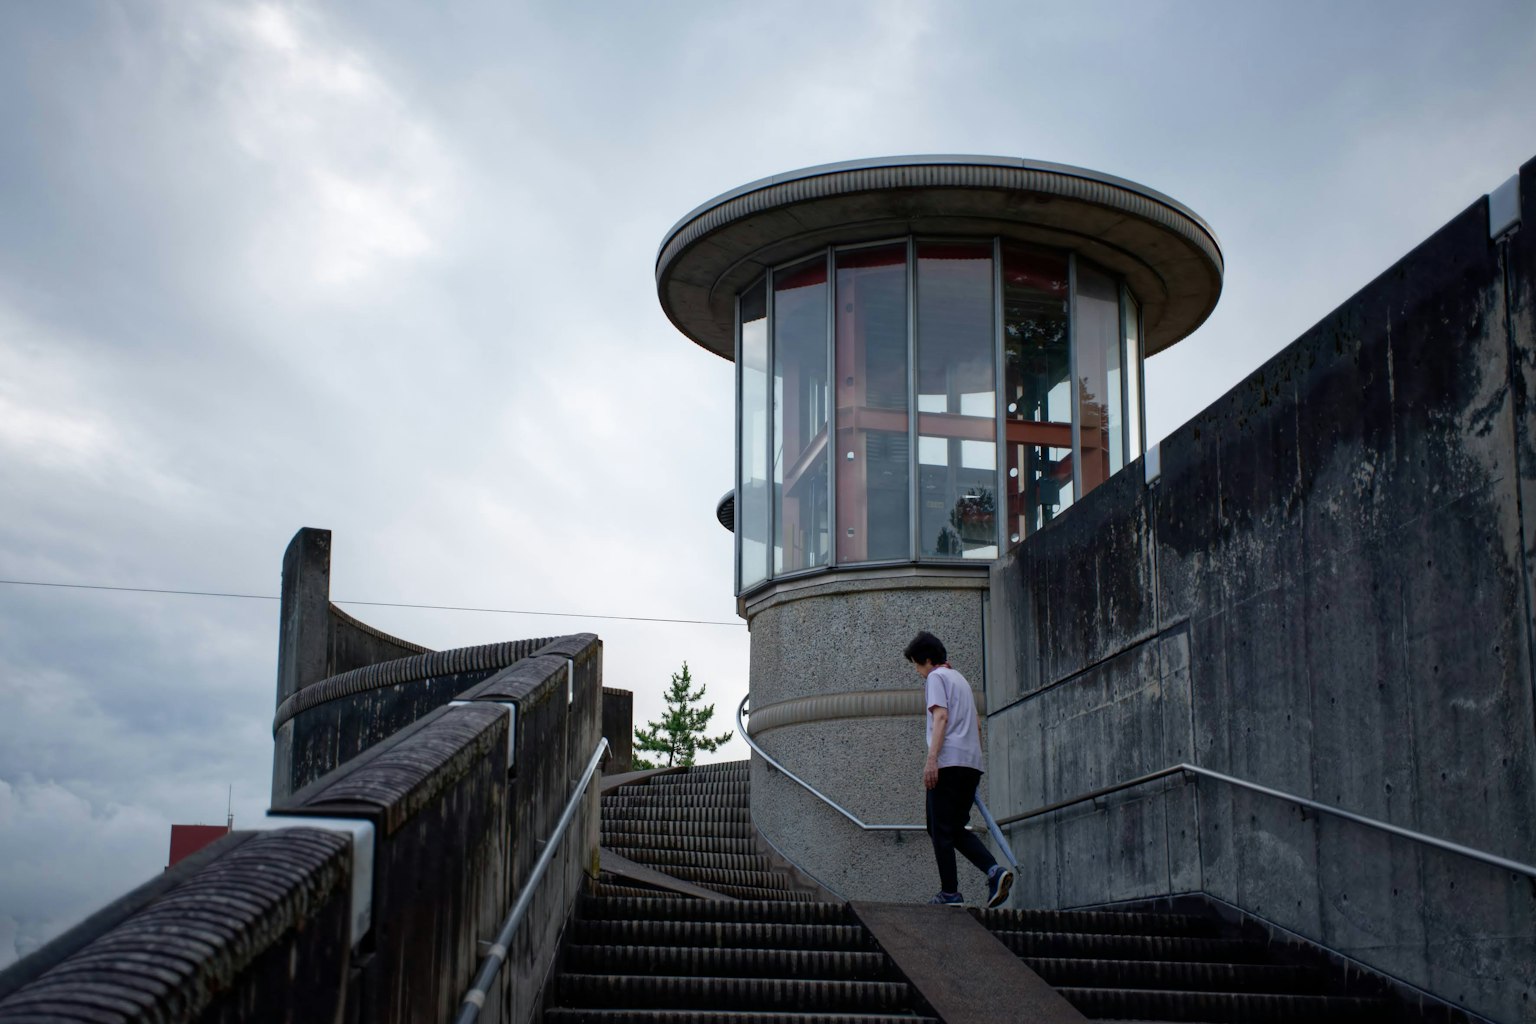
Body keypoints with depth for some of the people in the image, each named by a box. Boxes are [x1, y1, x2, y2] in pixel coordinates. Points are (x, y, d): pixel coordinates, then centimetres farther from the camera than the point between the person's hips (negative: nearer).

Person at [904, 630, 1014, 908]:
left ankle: (950, 892, -6)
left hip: (949, 762, -8)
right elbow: (976, 726, 28)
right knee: (956, 829, 11)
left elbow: (941, 716, -14)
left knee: (941, 830, -3)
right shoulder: (960, 679, 26)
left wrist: (931, 759, -20)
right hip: (972, 764, 8)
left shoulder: (936, 677, 1)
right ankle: (994, 870, -9)